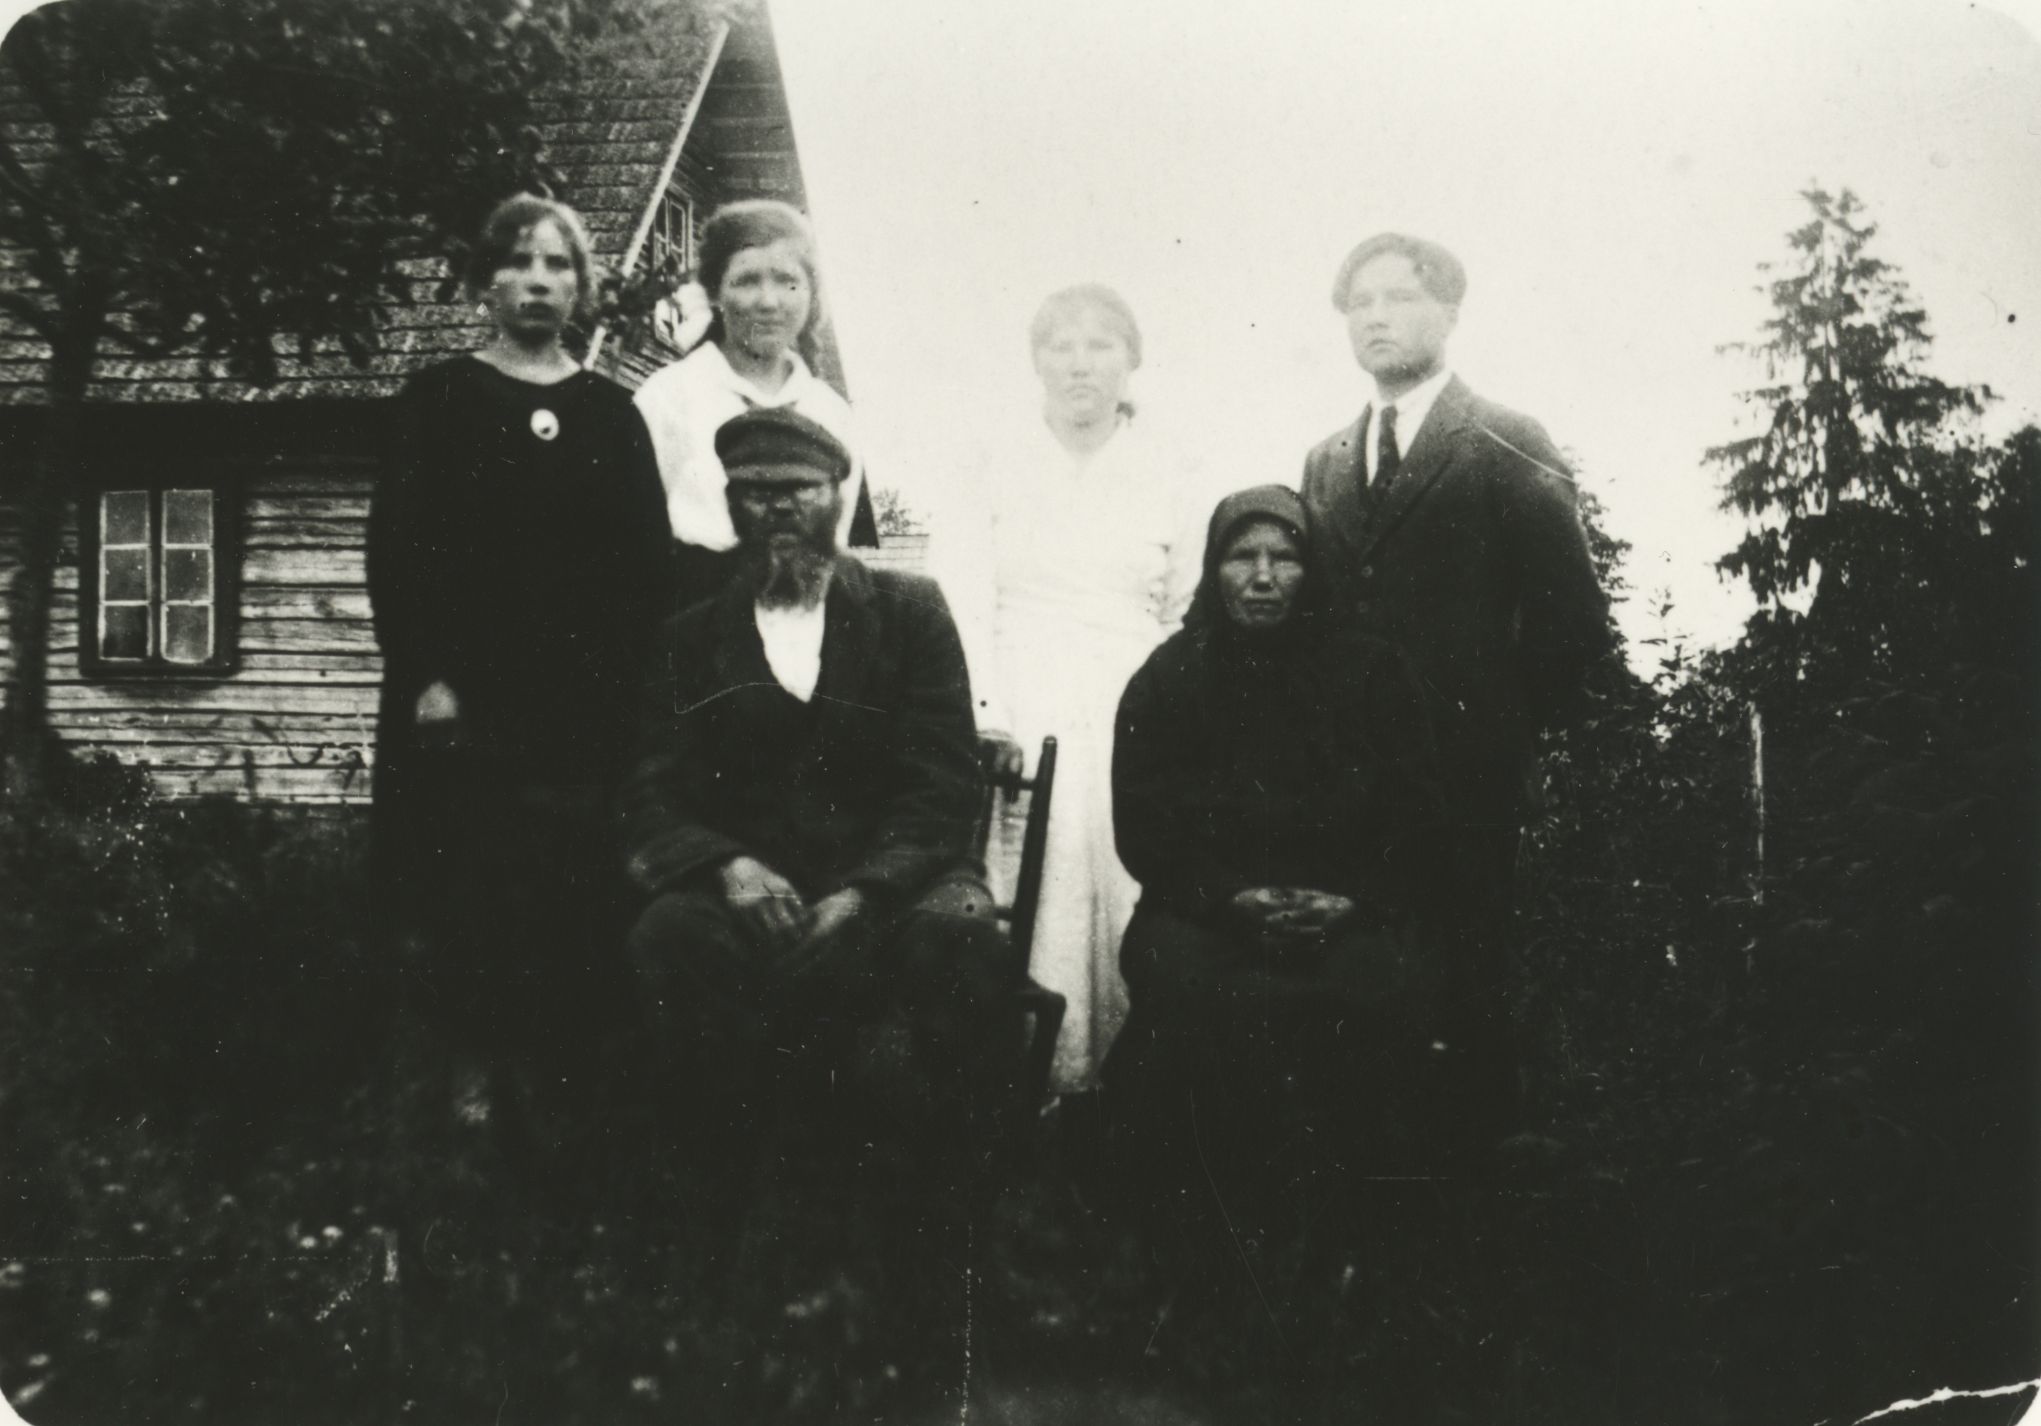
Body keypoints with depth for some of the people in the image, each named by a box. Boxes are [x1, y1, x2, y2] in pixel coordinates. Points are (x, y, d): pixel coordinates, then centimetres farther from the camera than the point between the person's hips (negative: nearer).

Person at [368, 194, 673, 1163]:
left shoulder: (611, 413, 14)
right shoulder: (436, 400, 8)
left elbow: (649, 563, 8)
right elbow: (396, 548, 0)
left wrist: (626, 676, -4)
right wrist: (425, 676, -11)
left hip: (587, 705, 2)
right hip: (462, 701, -1)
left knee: (579, 903, -2)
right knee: (465, 900, -4)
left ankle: (567, 1082, 5)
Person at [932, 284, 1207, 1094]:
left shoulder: (1169, 480, 12)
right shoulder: (990, 466, 7)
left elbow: (1190, 622, 14)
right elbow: (959, 594, -2)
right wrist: (979, 711, -15)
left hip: (1130, 726, 2)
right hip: (1015, 721, -1)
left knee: (1126, 899, -5)